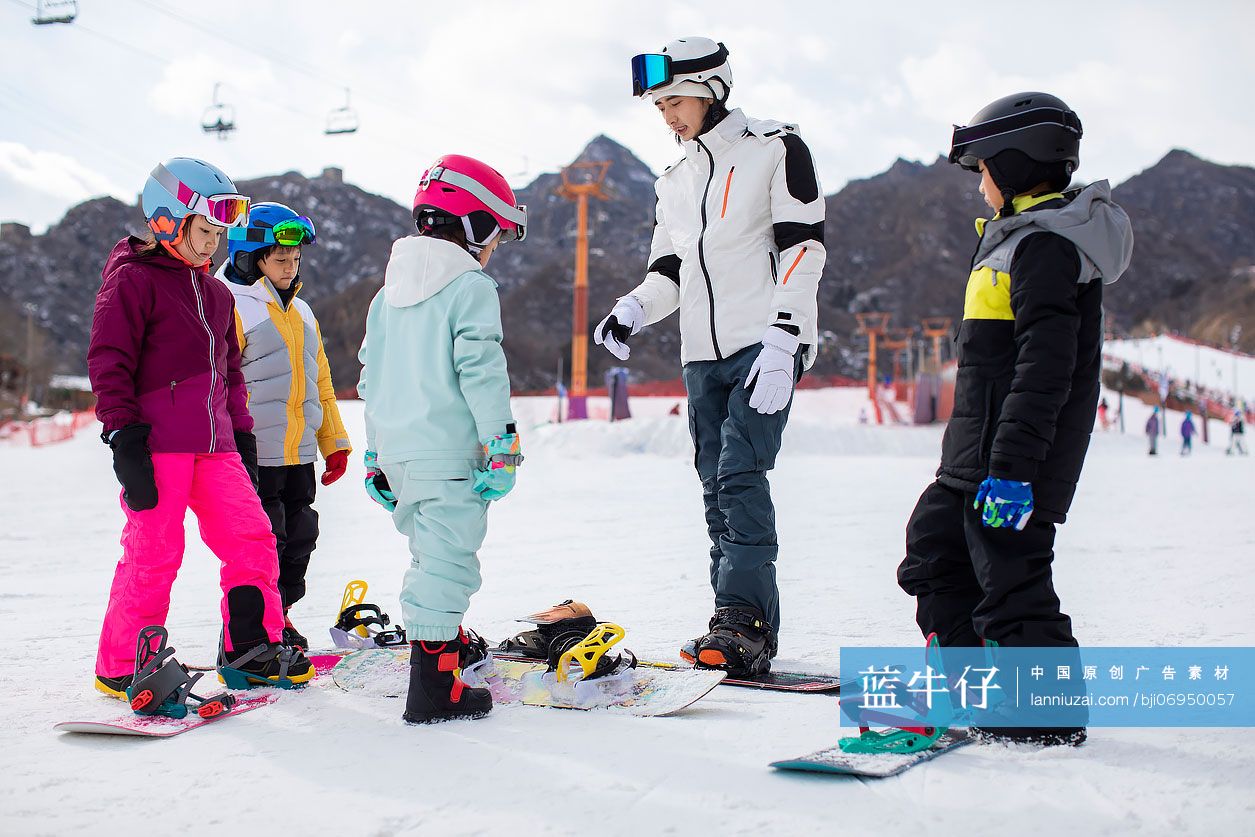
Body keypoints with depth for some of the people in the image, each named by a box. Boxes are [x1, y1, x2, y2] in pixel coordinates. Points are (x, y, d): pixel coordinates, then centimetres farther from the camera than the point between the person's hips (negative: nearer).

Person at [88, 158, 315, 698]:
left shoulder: (214, 293, 21)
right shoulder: (132, 279, -2)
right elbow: (109, 362, -8)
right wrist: (124, 436, -14)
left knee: (252, 538, 3)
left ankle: (251, 650, 15)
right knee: (154, 552, -6)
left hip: (214, 445, 7)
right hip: (158, 444, -7)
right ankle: (121, 667, 8)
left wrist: (241, 434, 21)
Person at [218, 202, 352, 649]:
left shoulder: (301, 312, 18)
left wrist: (334, 441, 19)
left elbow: (320, 381, 23)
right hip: (254, 455, -8)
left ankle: (279, 618, 26)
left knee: (299, 535, 12)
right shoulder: (231, 307, -8)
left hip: (300, 453, 8)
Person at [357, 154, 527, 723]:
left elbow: (370, 375, 19)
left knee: (433, 549, 24)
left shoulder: (390, 291, 16)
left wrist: (376, 452, 24)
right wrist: (502, 444, -14)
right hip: (449, 452, -8)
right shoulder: (471, 287, -8)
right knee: (447, 558, -6)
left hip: (396, 448, 8)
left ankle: (449, 640, 41)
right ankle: (433, 685, -8)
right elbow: (481, 372, -17)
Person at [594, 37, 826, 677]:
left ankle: (744, 621, -19)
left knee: (739, 472, -18)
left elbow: (803, 246, -8)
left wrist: (781, 341, -17)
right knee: (717, 486, 3)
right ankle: (744, 624, 6)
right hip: (703, 354, 7)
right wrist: (634, 308, -1)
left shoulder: (775, 149, -1)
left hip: (766, 344, -7)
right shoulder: (675, 181, 19)